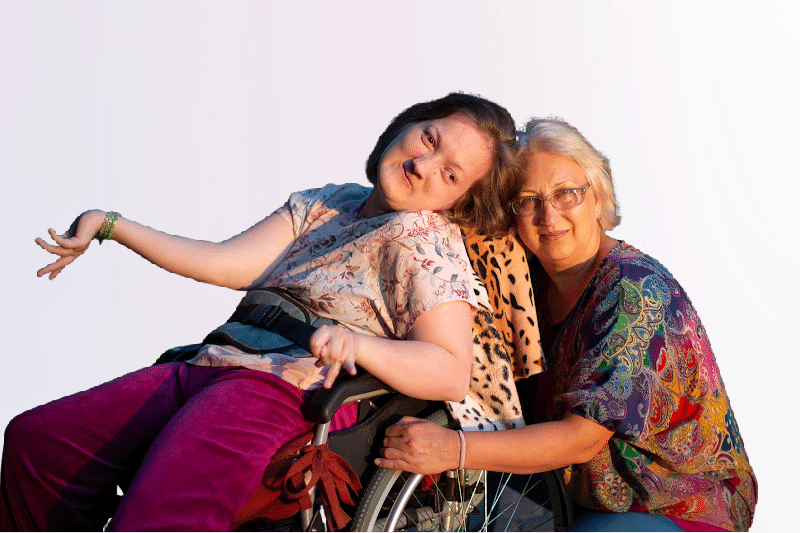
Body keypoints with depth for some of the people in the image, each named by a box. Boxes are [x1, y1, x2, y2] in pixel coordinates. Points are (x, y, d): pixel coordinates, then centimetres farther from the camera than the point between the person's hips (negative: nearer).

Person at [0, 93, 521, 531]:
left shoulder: (428, 240, -1)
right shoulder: (326, 204, 20)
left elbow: (452, 375, -12)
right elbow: (223, 264, 12)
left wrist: (355, 343, -28)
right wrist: (108, 225, 13)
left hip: (292, 392, -8)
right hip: (212, 369, 8)